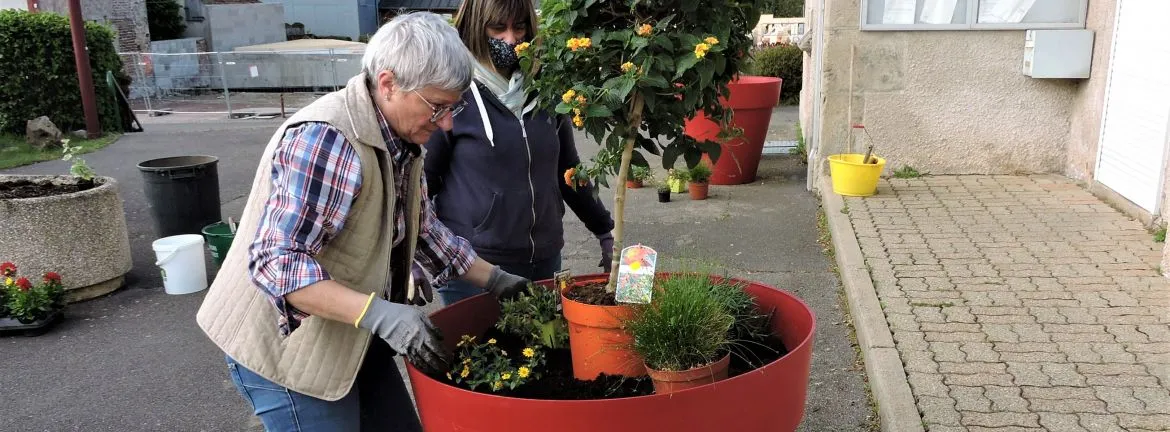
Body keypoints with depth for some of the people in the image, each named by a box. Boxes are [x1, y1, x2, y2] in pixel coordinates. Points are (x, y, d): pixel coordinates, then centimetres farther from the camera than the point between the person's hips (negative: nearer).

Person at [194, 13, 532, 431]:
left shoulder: (400, 139, 2)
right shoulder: (325, 139, -27)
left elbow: (423, 230, 14)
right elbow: (275, 261, -30)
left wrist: (493, 279, 7)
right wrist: (379, 314, -38)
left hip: (355, 342, 9)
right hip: (286, 348, -8)